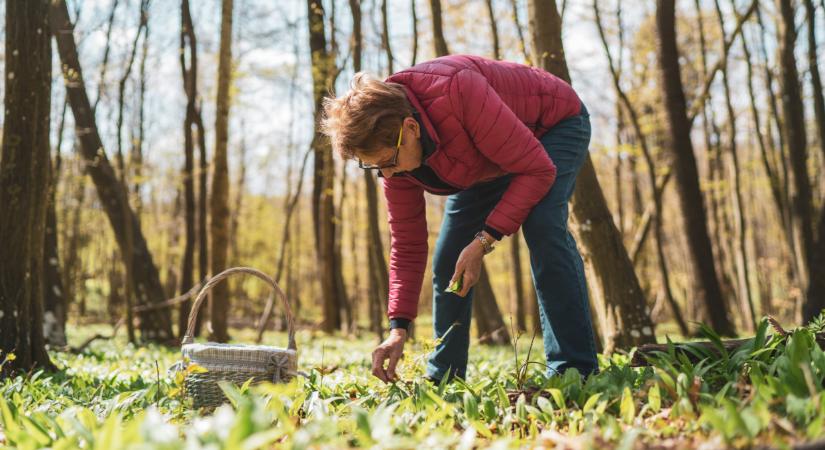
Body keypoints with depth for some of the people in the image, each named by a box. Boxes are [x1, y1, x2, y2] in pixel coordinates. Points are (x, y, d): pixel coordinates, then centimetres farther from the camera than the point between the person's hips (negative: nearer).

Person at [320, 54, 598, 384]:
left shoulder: (458, 92, -43)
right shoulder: (388, 146, -20)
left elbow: (538, 169, -36)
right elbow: (407, 245, -12)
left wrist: (484, 240, -38)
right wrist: (398, 328, -20)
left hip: (554, 125, -6)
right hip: (487, 161, 7)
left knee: (542, 228, -32)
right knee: (448, 257, -1)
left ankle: (575, 372, -26)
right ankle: (442, 378, 13)